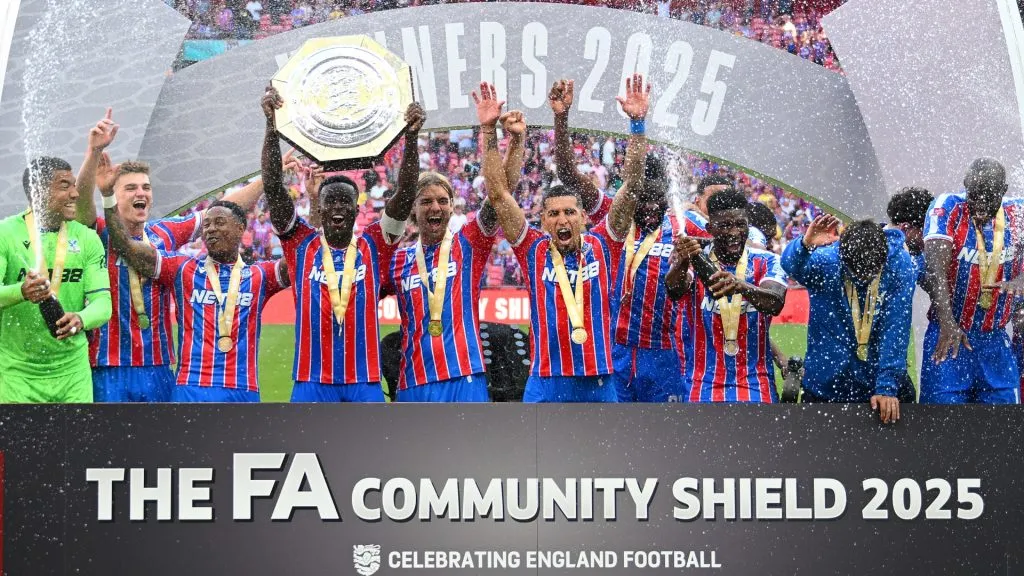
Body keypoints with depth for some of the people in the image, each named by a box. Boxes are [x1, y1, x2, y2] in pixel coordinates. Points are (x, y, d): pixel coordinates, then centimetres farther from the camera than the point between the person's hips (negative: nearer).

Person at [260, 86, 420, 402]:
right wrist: (271, 124, -13)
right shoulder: (301, 244, 7)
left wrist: (411, 136, -15)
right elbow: (273, 187, -3)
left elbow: (405, 195, -3)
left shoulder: (373, 246, 8)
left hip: (364, 382, 1)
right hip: (312, 382, 0)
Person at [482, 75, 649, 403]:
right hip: (546, 387, -1)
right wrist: (489, 130, -5)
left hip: (599, 385, 1)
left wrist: (637, 124, -6)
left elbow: (631, 188, 1)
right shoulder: (533, 251, 5)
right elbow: (498, 194, 1)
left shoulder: (602, 247, 5)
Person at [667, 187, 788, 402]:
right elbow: (675, 291, -24)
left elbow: (776, 302, -20)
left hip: (756, 387, 1)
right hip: (702, 386, 0)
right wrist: (681, 264, -46)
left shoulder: (766, 262, 0)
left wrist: (741, 286, -41)